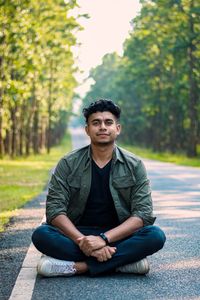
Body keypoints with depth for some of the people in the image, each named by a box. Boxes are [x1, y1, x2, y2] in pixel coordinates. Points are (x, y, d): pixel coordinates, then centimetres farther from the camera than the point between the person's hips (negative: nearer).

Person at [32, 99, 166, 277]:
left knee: (156, 236, -29)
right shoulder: (68, 164, -2)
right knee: (41, 235, -28)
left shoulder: (134, 166, -2)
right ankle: (124, 260, -27)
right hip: (78, 234, 0)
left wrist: (104, 239, -25)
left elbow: (143, 213, -11)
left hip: (118, 237, 0)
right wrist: (82, 241, -27)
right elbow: (55, 209, -10)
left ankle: (75, 266, -27)